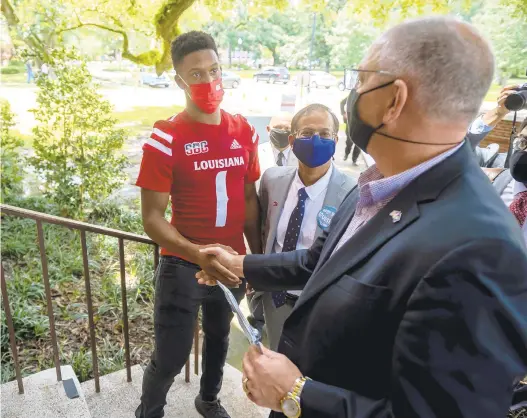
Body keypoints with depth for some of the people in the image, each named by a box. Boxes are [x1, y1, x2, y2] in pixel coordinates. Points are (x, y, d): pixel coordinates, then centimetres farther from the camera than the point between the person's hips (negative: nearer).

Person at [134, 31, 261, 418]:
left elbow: (249, 199, 6)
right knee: (170, 358, 6)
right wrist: (197, 254, -32)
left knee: (219, 338, 24)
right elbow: (152, 217, -16)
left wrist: (258, 258, 5)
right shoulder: (165, 140, -15)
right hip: (183, 265, -4)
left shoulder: (244, 132, -1)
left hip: (233, 262, 5)